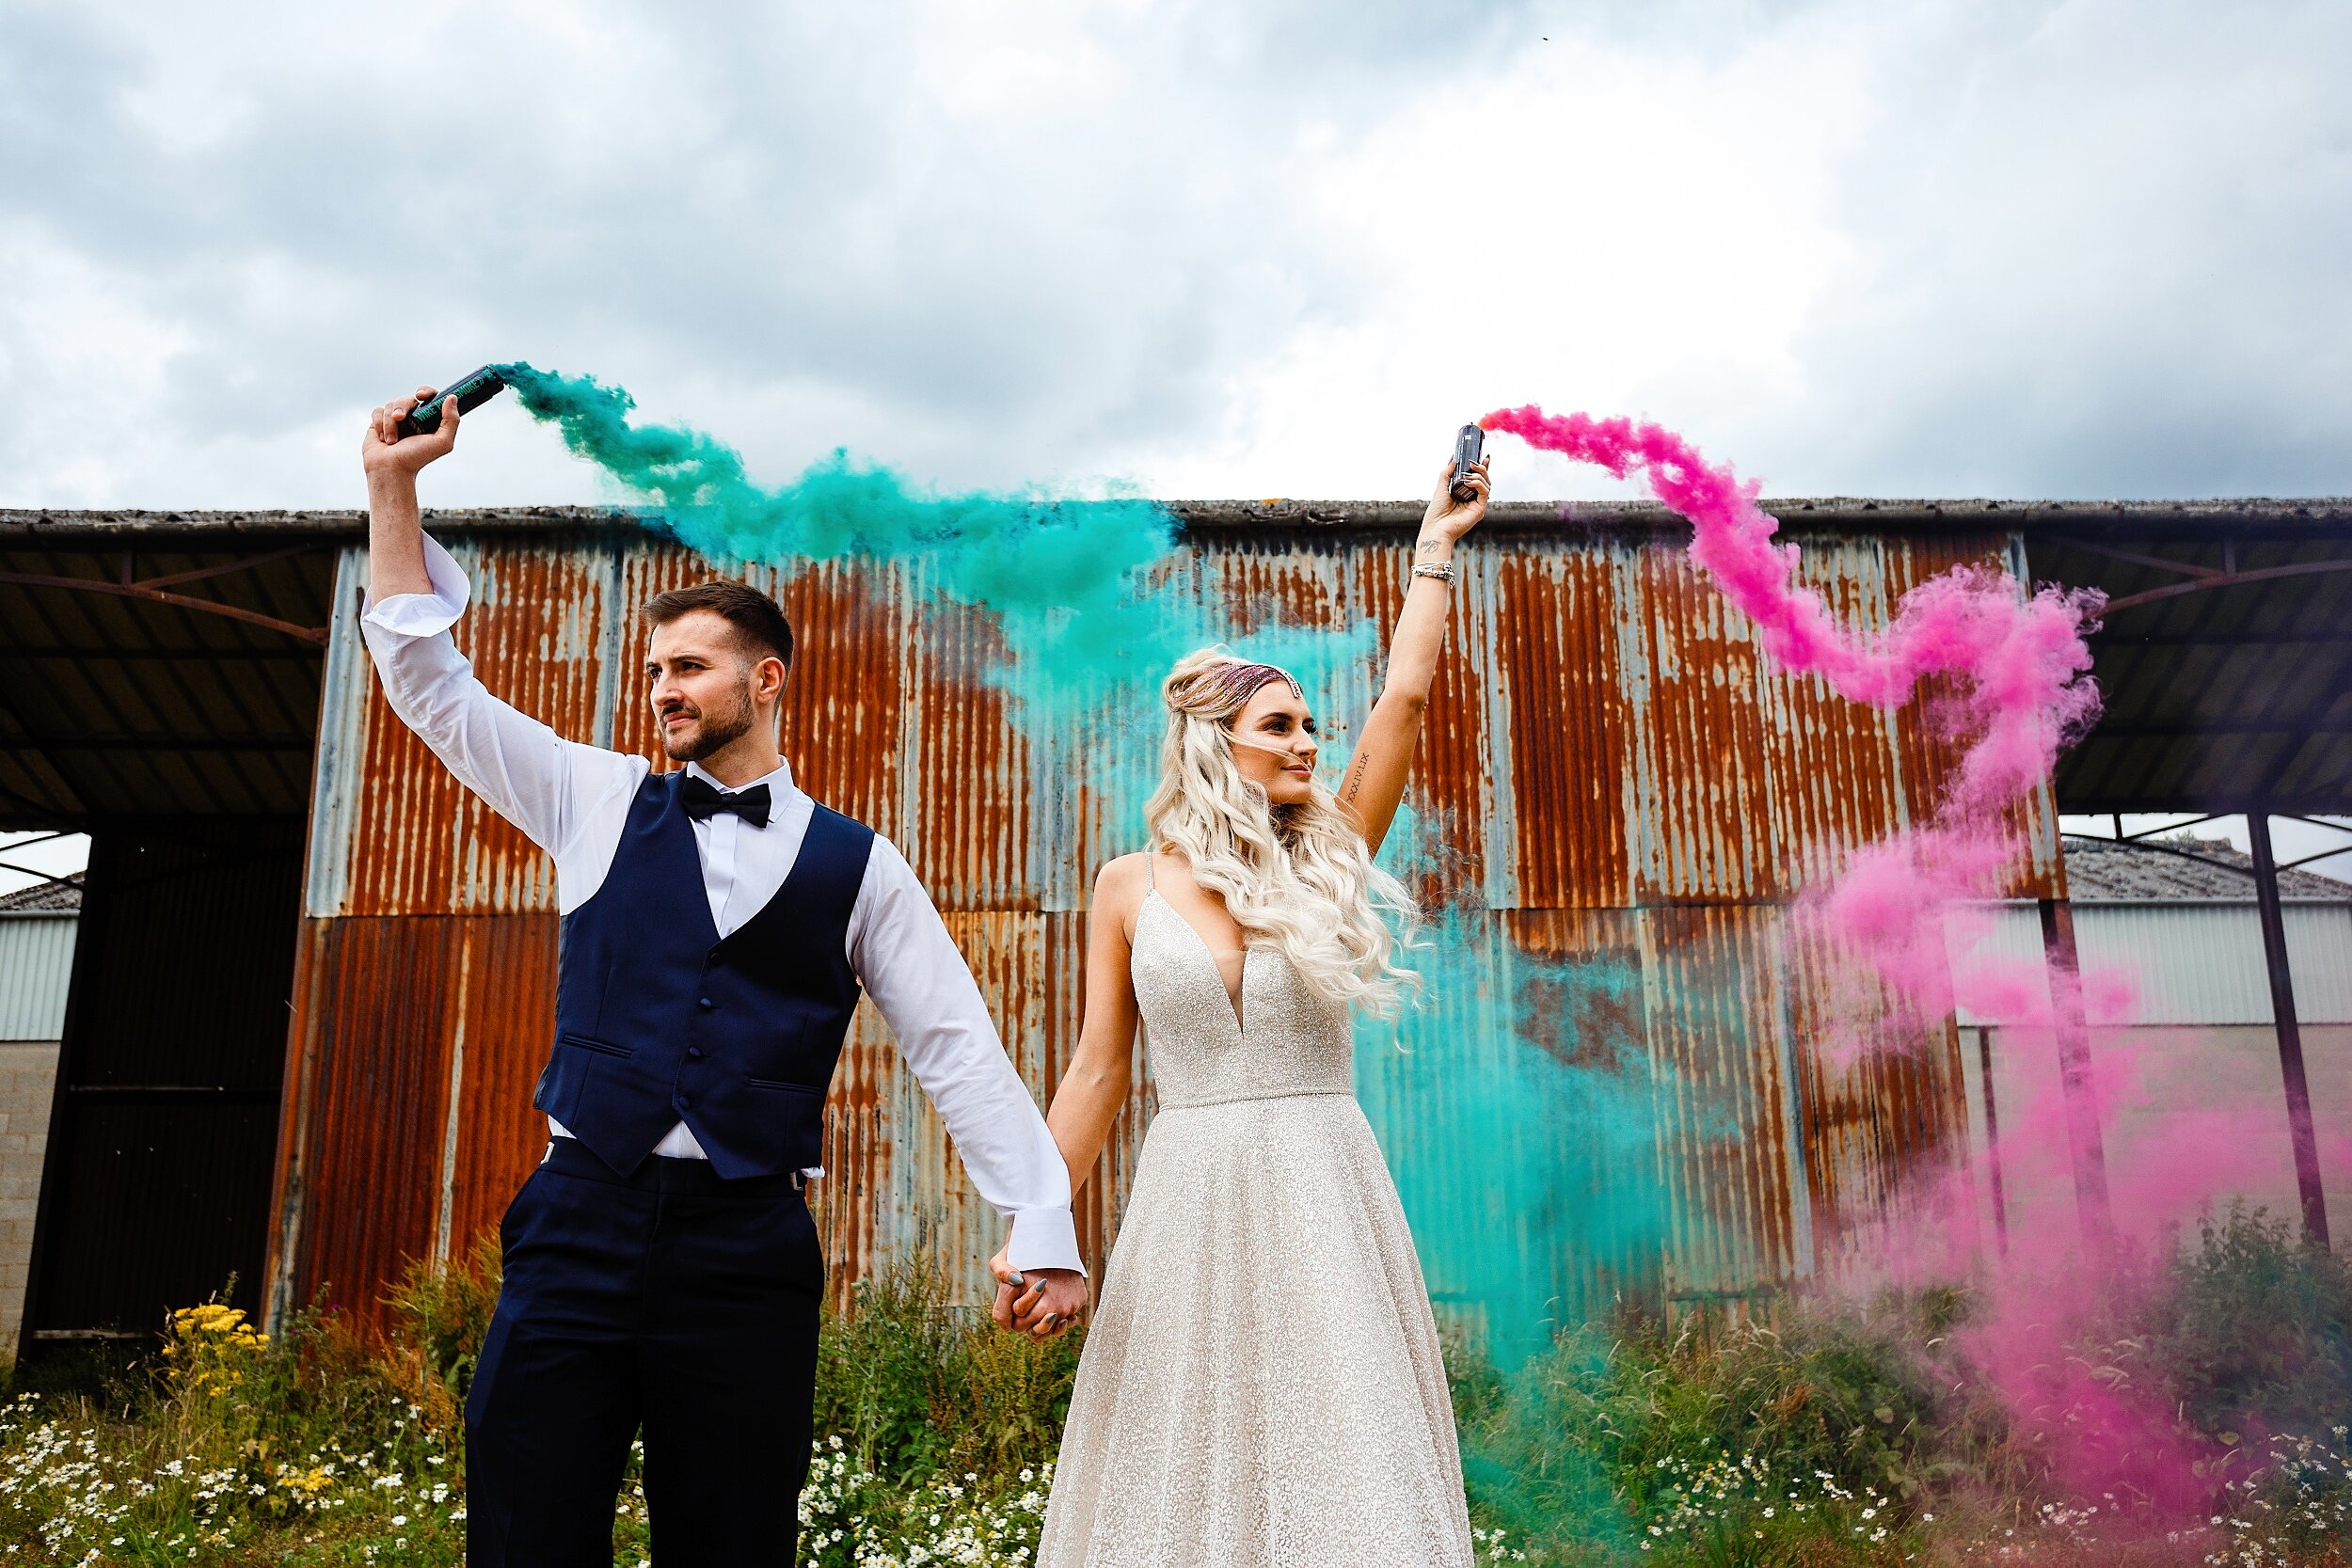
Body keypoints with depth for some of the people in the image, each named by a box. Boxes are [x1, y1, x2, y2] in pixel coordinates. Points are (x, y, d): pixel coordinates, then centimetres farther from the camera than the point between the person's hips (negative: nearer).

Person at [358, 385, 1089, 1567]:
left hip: (750, 1247, -1)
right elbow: (431, 683, 12)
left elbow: (956, 1049, 4)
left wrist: (1041, 1226, -3)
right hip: (581, 1221, 1)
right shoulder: (603, 804, 11)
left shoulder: (854, 863, 6)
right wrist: (394, 487, 7)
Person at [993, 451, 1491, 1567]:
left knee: (1342, 1460, 2)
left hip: (1323, 1197, 1)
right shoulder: (1132, 887, 4)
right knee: (1183, 1471, 5)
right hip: (1190, 1200, 0)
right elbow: (1097, 1072, 6)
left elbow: (1406, 695, 1)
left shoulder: (1324, 864, 5)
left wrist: (1436, 543, 9)